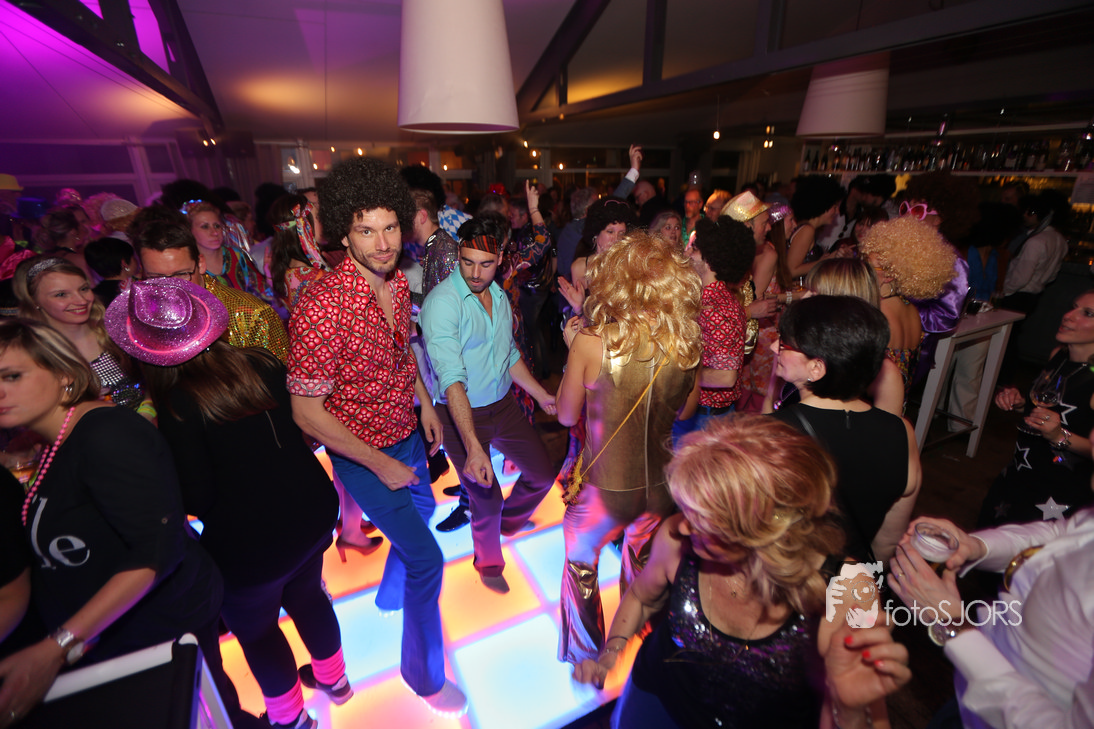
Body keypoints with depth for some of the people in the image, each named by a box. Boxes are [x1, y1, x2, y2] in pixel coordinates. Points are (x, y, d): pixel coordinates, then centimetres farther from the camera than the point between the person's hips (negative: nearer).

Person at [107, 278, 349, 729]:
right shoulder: (262, 364, -7)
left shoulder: (178, 407, -22)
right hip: (313, 513, 5)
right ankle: (332, 678, 54)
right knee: (306, 594, 30)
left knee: (255, 629, 23)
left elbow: (198, 500, -17)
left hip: (249, 545, -5)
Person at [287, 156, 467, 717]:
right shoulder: (323, 304, -30)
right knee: (425, 557, -1)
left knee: (421, 509, 29)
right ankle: (423, 673, 28)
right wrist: (381, 465, -19)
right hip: (362, 452, -8)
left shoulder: (398, 281, -6)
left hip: (405, 434, 8)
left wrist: (425, 404, 6)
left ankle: (391, 592, 61)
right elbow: (307, 413, -26)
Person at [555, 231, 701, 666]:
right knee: (643, 564, 32)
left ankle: (585, 658, 45)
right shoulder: (687, 343, -12)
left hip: (604, 486, -4)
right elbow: (684, 412, 5)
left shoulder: (591, 341, -23)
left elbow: (567, 415, -8)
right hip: (661, 484, 5)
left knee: (580, 563, 25)